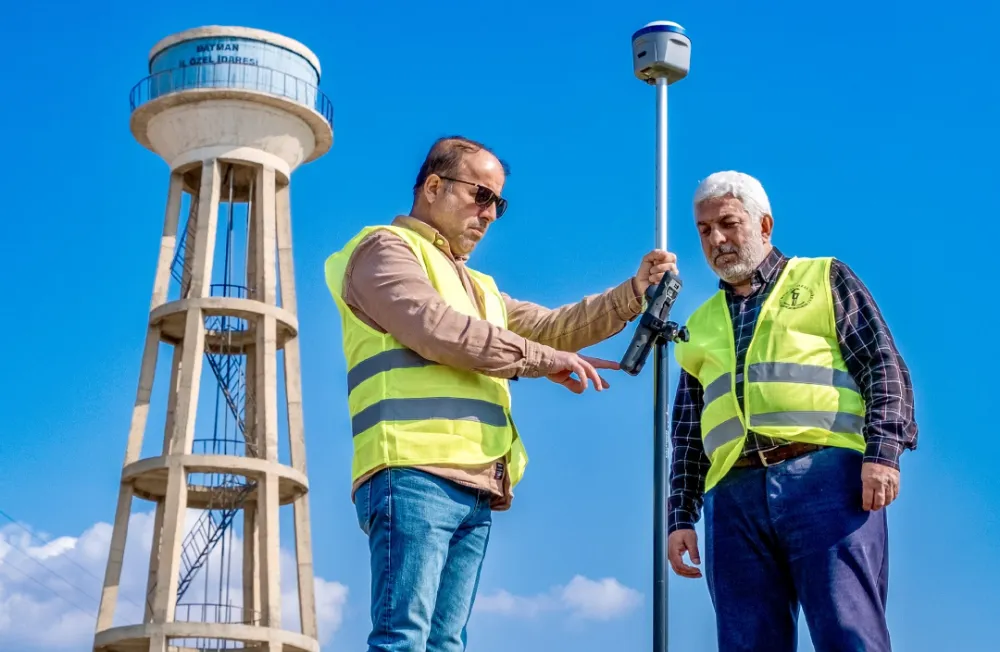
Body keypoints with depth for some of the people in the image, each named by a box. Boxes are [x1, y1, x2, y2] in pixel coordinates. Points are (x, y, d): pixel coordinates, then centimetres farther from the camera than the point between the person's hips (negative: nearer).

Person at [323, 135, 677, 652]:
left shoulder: (476, 287, 32)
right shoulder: (385, 248, 5)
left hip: (474, 490, 9)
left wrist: (634, 292, 14)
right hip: (413, 473, -8)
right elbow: (437, 329, -10)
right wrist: (546, 360, -5)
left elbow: (549, 327, 27)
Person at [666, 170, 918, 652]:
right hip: (734, 497, 4)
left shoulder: (825, 280, 15)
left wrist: (883, 451, -10)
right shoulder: (700, 325, 26)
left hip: (826, 481, -4)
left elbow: (884, 366, 5)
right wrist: (679, 517, 14)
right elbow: (687, 436, 26)